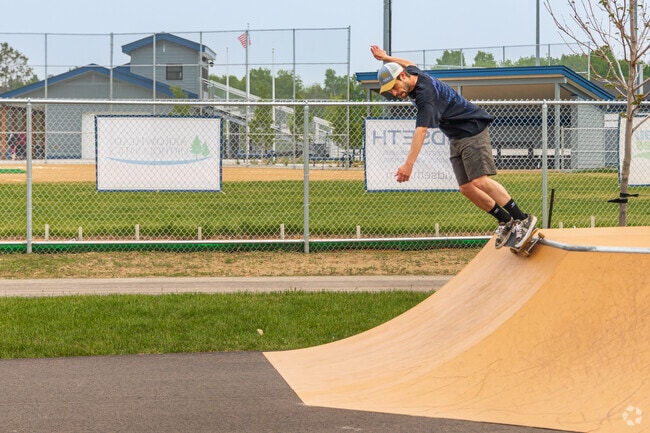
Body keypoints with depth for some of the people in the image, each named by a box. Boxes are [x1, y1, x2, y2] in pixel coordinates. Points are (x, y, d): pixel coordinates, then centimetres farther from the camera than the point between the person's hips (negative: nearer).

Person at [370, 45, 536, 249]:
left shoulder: (425, 94, -28)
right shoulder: (412, 75, 1)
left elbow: (421, 131, -38)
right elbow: (410, 64, 30)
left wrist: (408, 164, -45)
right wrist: (386, 58, 34)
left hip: (473, 131, -10)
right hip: (456, 138, 10)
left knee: (479, 181, -24)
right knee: (466, 188, -1)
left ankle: (523, 219, -23)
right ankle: (506, 222, 6)